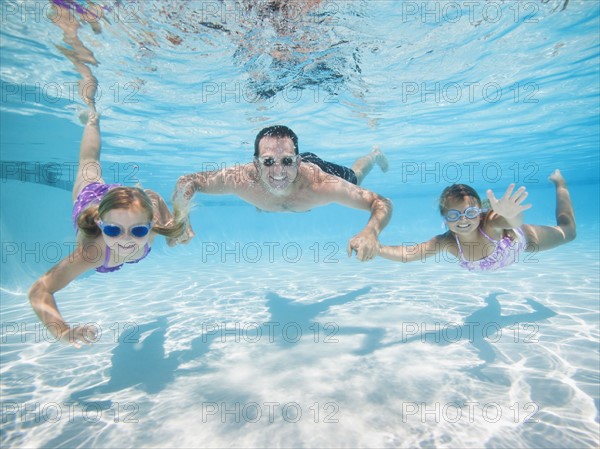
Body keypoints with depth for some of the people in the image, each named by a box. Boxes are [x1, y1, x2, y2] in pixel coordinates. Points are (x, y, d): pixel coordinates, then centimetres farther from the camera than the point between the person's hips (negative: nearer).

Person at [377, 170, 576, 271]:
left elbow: (513, 222, -70)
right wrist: (374, 248, -67)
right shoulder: (447, 242, -40)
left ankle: (558, 182, 39)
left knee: (567, 232, 23)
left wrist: (510, 217, -93)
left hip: (519, 239, -2)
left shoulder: (490, 225, -47)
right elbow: (406, 254, -51)